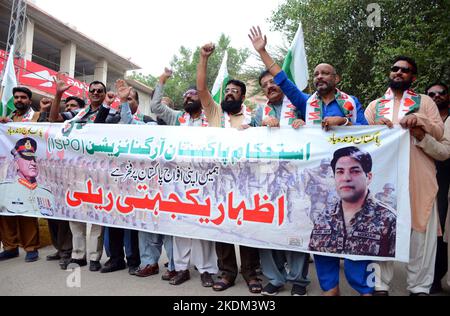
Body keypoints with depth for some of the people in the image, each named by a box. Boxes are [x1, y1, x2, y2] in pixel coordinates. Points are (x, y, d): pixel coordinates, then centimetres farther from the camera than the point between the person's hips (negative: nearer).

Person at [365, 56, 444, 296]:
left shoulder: (424, 101, 13)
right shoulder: (375, 105, 16)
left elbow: (439, 132, 5)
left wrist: (420, 121, -13)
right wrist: (376, 127, -13)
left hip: (418, 176, 0)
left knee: (421, 229, 2)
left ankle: (419, 286, 15)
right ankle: (381, 284, 14)